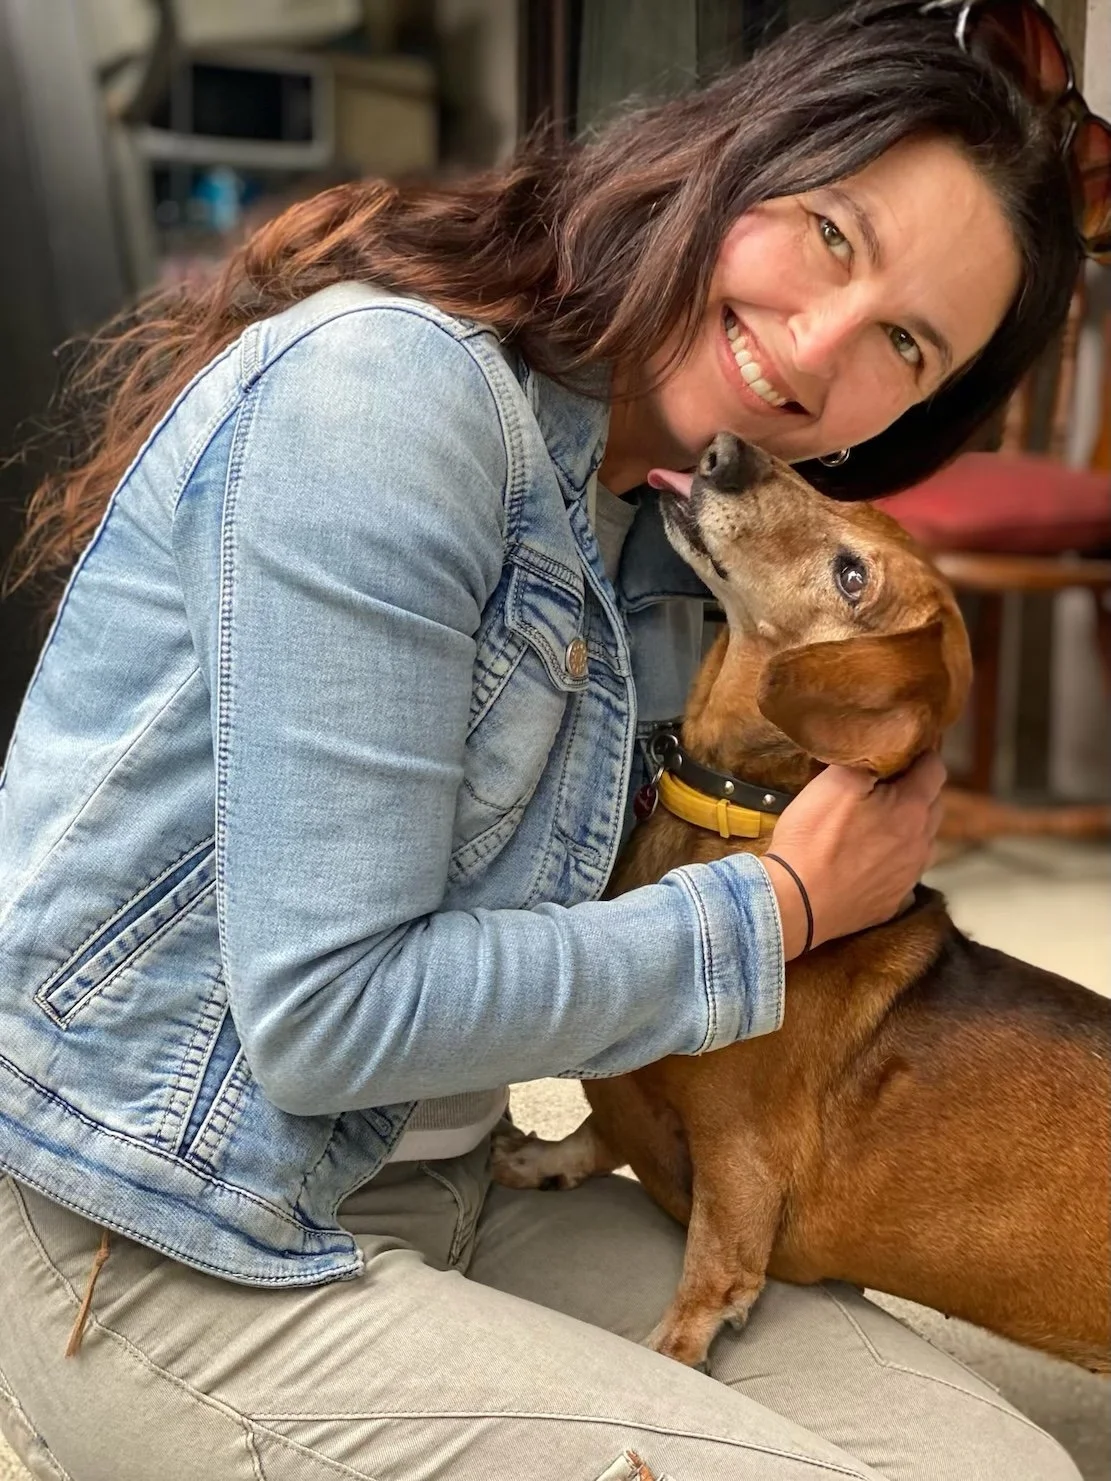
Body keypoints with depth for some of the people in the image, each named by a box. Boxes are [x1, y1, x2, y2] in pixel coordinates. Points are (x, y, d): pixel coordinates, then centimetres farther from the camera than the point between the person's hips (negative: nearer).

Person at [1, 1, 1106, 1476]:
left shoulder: (654, 523, 7)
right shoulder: (387, 387, -20)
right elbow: (328, 1012, -23)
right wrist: (783, 910, -13)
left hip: (439, 1185, 8)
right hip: (160, 1252, -7)